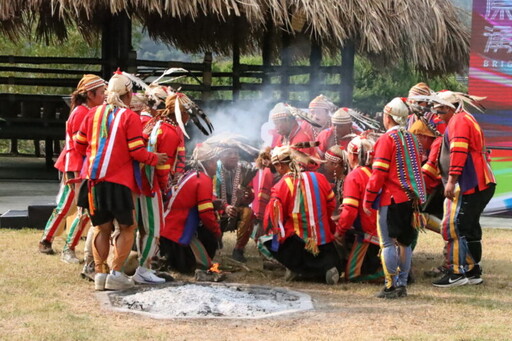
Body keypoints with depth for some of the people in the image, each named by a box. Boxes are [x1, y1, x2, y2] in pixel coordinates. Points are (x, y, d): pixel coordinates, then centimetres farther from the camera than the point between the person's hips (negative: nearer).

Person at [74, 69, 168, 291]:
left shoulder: (93, 114, 6)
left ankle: (100, 274, 11)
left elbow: (79, 144, 12)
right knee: (127, 227, 8)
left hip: (94, 179, 5)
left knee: (102, 228, 15)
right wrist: (155, 159, 6)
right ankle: (116, 274, 0)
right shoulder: (130, 117, -8)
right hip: (118, 181, -5)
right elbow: (137, 152, -11)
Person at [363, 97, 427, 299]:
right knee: (404, 243, 12)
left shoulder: (387, 139, -10)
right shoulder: (411, 139, 13)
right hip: (410, 199, 7)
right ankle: (402, 285, 14)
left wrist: (368, 200, -8)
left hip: (391, 199, -7)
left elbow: (379, 173, -14)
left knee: (388, 243, -4)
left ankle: (390, 287, -5)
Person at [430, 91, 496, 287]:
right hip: (482, 184, 11)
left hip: (469, 184, -11)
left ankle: (458, 273, -12)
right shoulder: (468, 120, 24)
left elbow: (459, 152, -20)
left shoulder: (458, 121, -8)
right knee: (470, 227, 14)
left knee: (455, 226, -11)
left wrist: (451, 181, -25)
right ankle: (473, 272, 18)